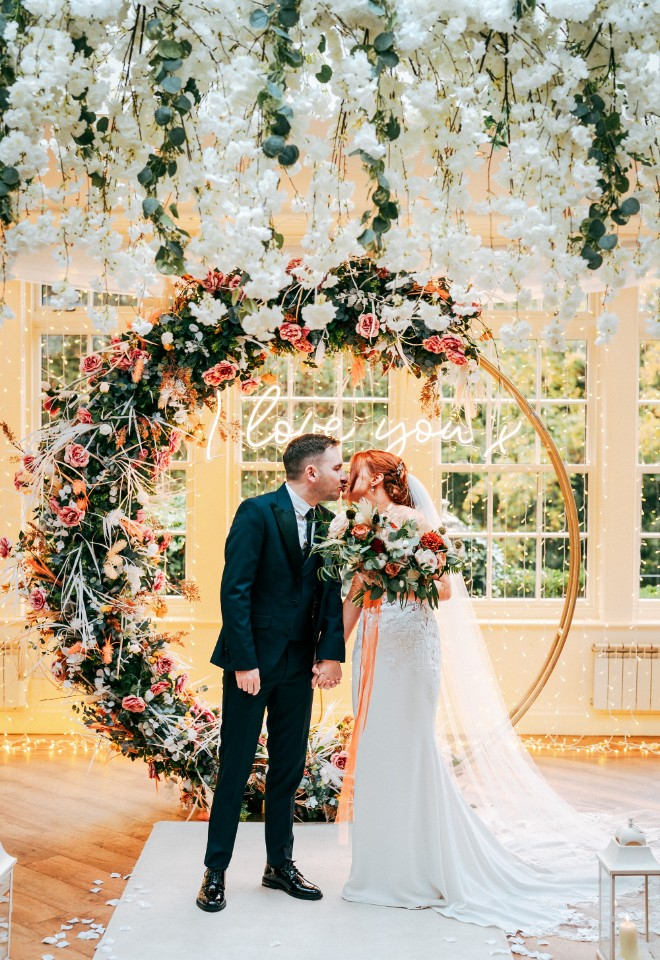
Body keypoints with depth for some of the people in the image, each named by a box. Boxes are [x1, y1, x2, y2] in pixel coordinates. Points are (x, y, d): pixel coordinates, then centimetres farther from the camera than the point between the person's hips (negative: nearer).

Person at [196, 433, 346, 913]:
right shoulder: (257, 512, -12)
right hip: (253, 660, -6)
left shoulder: (327, 522, 6)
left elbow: (333, 591, 4)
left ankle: (281, 864, 28)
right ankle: (216, 870, 18)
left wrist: (331, 652, -8)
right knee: (236, 766, 4)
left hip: (300, 664, 6)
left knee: (290, 767, 13)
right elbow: (235, 590, -16)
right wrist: (244, 661, -18)